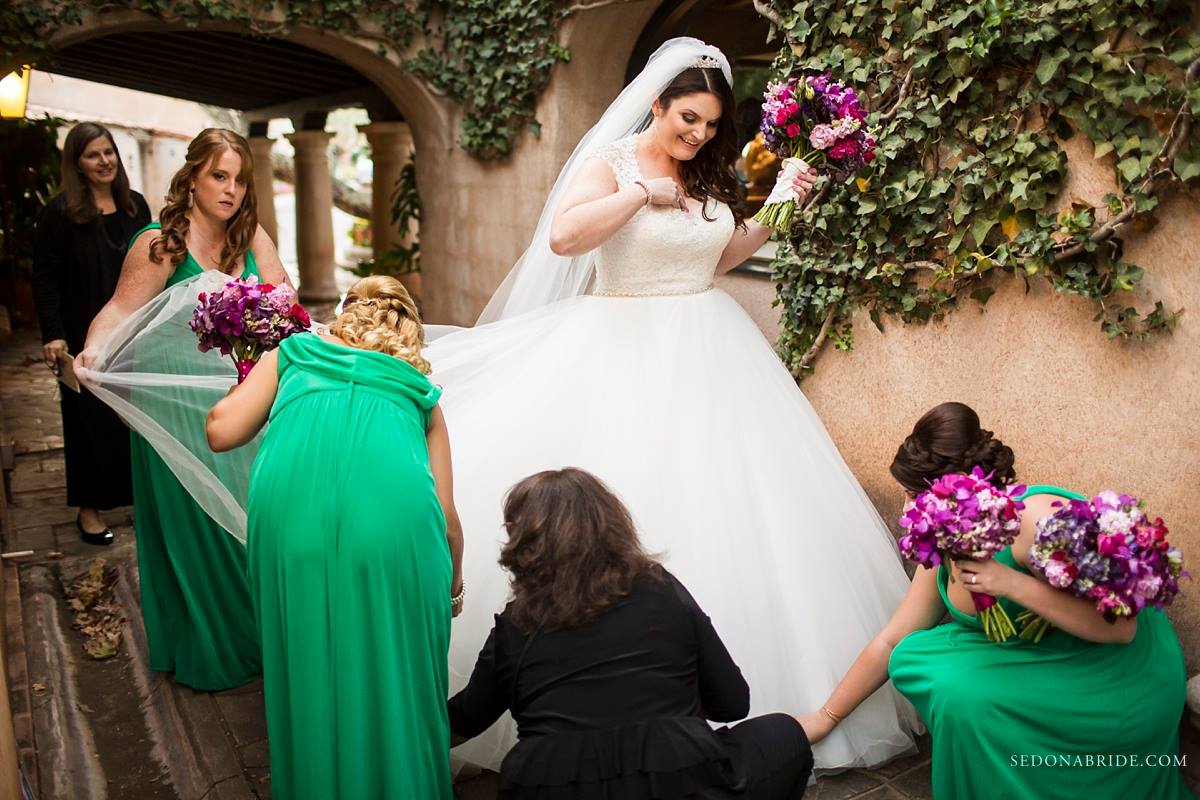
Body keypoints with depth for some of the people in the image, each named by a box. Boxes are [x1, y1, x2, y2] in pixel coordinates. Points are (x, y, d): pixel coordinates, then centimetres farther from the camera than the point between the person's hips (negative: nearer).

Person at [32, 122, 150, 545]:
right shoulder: (60, 212, -6)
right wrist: (52, 335, -16)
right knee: (90, 419, 4)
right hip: (85, 336, -4)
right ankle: (89, 507, 16)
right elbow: (45, 278, -8)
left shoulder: (135, 205, 7)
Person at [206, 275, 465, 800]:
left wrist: (250, 380, 38)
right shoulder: (419, 392, 28)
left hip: (291, 508, 1)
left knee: (307, 665, 19)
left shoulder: (294, 354, 27)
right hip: (393, 514, 0)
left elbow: (221, 431, 17)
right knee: (394, 667, 17)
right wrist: (452, 584, 42)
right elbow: (446, 519, 23)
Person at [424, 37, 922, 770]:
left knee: (720, 504, 7)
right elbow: (562, 237, -23)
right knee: (627, 508, -5)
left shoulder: (708, 177, 11)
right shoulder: (610, 162, -6)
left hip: (707, 350, 6)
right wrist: (642, 192, -17)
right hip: (627, 350, -6)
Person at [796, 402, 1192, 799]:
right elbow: (891, 642, 3)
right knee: (914, 658, -8)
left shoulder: (1037, 517, -27)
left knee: (964, 695, -26)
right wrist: (825, 718, 6)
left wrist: (1014, 585, -37)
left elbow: (1120, 625, -26)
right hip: (1045, 669, 7)